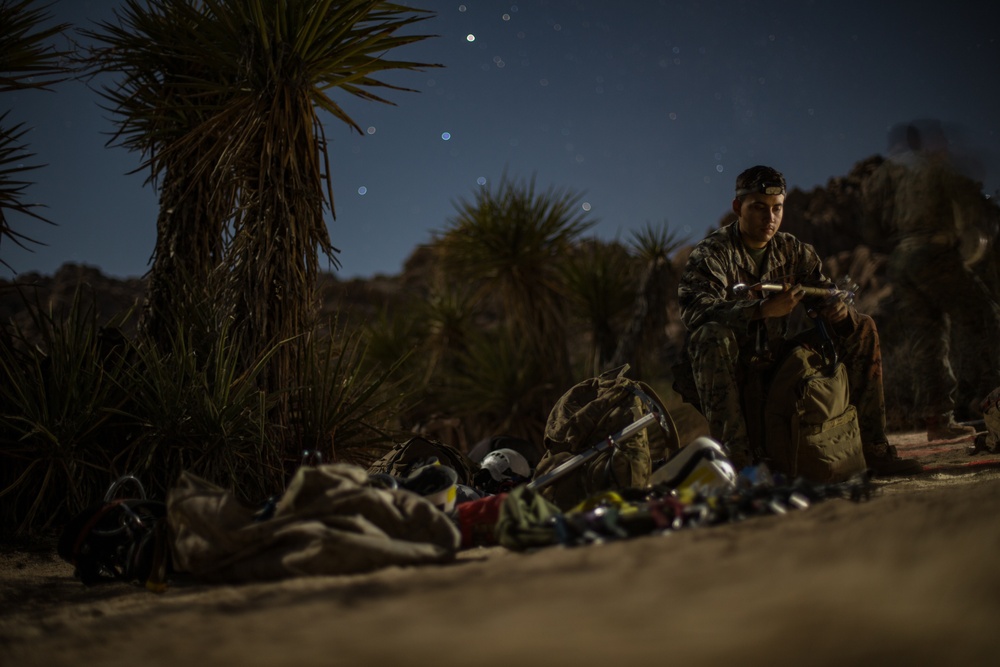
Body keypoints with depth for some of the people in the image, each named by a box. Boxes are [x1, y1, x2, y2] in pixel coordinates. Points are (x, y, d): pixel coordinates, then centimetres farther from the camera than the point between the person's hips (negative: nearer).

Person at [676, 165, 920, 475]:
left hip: (781, 359, 6)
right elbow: (695, 309, -26)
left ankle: (873, 448, -1)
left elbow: (826, 290, 9)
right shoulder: (711, 253, -8)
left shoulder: (794, 251, 11)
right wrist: (762, 310, -41)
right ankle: (735, 452, -42)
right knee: (712, 335, -37)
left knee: (862, 327, 0)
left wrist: (839, 308, -18)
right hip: (735, 365, -6)